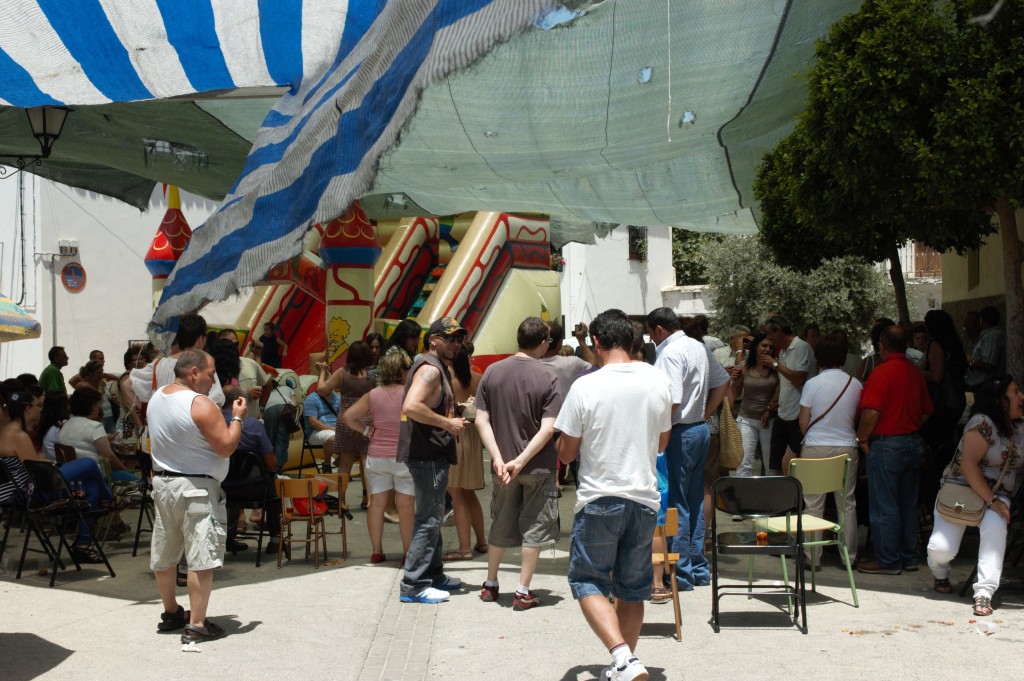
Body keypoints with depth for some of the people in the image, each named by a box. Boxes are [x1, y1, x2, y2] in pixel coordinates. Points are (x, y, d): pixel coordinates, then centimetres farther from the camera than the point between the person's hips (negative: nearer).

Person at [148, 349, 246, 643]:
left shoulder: (157, 397, 7)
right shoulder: (201, 405, -19)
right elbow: (226, 447, -19)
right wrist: (237, 418, -6)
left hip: (161, 482, 9)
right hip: (196, 488, -9)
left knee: (164, 554, 16)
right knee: (201, 558, -4)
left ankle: (170, 613, 32)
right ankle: (196, 625, -4)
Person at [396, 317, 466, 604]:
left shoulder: (437, 367, 18)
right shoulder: (430, 368, -15)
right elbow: (411, 407, -29)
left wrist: (451, 420, 15)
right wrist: (448, 423, -21)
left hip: (432, 453, 11)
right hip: (428, 454, -11)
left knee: (432, 516, 18)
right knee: (429, 518, -8)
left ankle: (433, 574, 29)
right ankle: (413, 585, -4)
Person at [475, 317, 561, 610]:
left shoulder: (492, 372, -1)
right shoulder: (547, 377, -11)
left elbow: (482, 421, -6)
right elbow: (547, 429, -18)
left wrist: (498, 459, -10)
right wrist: (520, 461, -18)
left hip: (502, 466, 4)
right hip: (539, 466, -4)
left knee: (500, 526, 18)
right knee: (534, 527, 8)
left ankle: (490, 585, 30)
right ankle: (523, 592, 11)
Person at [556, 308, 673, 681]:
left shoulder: (585, 387, -14)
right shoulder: (658, 380, -1)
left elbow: (566, 453, -6)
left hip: (599, 500, -4)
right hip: (645, 499, 4)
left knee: (588, 581, 6)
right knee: (633, 588, 16)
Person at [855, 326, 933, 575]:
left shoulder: (882, 372, -15)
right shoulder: (916, 372, 7)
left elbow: (871, 412, -22)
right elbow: (926, 411, 13)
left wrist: (862, 439, -10)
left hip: (886, 444, -7)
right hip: (913, 443, 8)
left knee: (884, 507, 0)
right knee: (908, 505, 14)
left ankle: (887, 561, 4)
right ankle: (909, 557, 21)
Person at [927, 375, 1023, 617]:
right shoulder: (982, 422, -13)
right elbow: (968, 465, -20)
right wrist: (991, 501, -22)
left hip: (995, 496, 5)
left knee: (995, 525, -31)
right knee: (941, 549, -19)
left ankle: (984, 593, -29)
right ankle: (940, 574, 19)